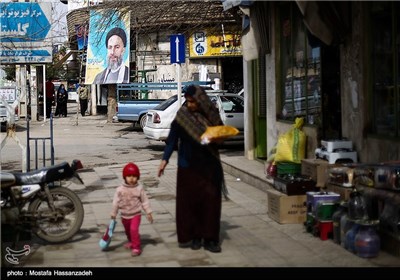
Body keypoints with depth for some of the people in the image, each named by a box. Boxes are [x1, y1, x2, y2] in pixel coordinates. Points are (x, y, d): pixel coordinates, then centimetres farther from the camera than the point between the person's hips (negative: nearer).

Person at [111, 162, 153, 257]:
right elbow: (116, 202, -2)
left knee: (134, 230, -19)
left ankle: (136, 248, -11)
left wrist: (148, 212, -3)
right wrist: (113, 214, 3)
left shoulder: (139, 188, -10)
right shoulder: (120, 189, -10)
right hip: (124, 215, 3)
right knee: (128, 231, 21)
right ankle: (131, 242, 47)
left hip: (136, 214, -3)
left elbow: (145, 201, -4)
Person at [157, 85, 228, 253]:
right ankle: (194, 236, 13)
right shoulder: (182, 115, -4)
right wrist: (165, 159, -10)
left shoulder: (211, 114, 0)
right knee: (190, 201, 1)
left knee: (211, 200, 0)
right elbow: (172, 138, -2)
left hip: (209, 165, 1)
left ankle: (210, 238, 7)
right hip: (189, 166, -1)